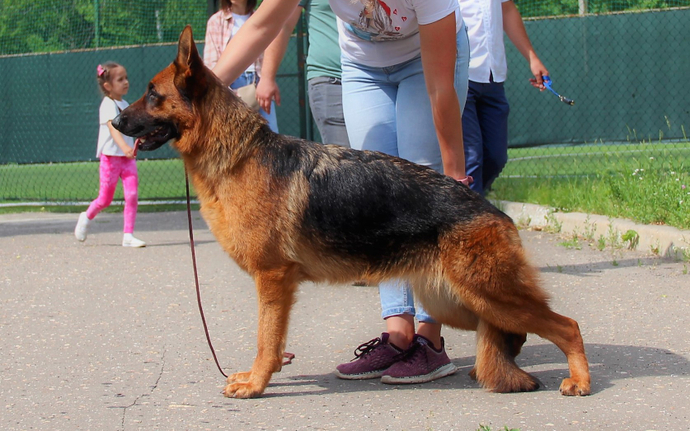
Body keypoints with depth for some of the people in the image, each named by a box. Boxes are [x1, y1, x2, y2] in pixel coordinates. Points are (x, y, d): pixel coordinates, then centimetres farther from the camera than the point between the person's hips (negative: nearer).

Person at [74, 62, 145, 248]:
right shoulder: (108, 105, -14)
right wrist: (124, 147, -44)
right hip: (110, 156, -6)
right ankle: (86, 217, 33)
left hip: (128, 157, 6)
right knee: (105, 199, 3)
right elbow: (113, 128, -29)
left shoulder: (125, 105, 12)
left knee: (132, 195, -7)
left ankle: (128, 235, -3)